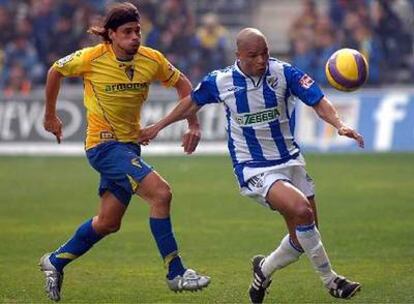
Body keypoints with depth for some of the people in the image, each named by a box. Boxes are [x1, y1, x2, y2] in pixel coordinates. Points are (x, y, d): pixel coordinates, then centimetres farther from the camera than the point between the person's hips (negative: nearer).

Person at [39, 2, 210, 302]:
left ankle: (55, 261, 33)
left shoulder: (152, 60, -4)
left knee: (108, 223, 13)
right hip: (103, 143, -6)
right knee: (160, 192, -22)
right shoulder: (92, 58, -14)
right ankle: (176, 273, -15)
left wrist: (193, 125, 3)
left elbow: (182, 83, 12)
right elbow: (56, 71, 3)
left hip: (130, 143, 6)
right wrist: (50, 115, 12)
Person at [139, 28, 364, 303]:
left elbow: (319, 101, -12)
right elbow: (192, 102, 11)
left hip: (290, 159, 4)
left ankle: (264, 270, 34)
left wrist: (339, 125, -30)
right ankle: (330, 280, -11)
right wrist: (158, 127, 20)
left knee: (303, 235, 5)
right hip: (253, 169, -4)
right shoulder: (220, 81, -8)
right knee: (301, 210, -27)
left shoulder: (283, 73, -8)